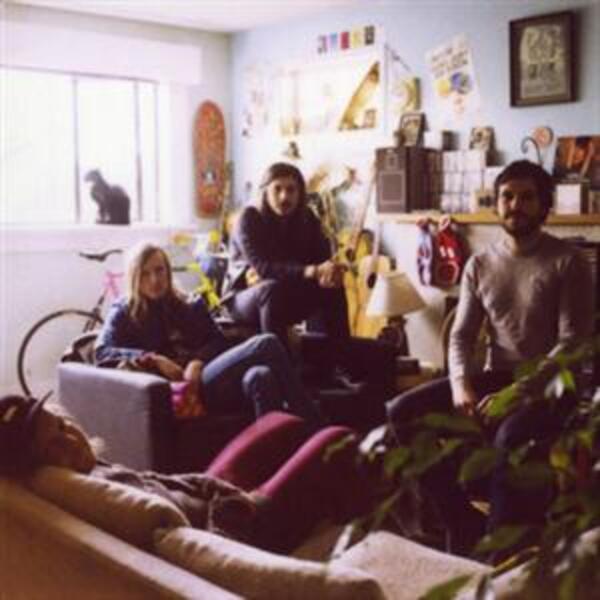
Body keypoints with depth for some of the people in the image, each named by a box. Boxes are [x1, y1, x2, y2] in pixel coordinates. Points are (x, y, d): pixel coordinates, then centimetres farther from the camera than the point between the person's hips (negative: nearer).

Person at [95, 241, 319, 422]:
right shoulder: (124, 314, 16)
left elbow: (218, 341, 14)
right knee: (266, 344, -26)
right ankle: (313, 428, -27)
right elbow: (103, 353, -1)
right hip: (192, 390, -5)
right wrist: (155, 360, -13)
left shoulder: (191, 306, 27)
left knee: (260, 377, -35)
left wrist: (198, 362, -9)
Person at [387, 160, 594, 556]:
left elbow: (573, 343, -12)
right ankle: (465, 525, -5)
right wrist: (461, 384, -15)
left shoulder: (568, 262, -4)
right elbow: (462, 335, 7)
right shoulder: (479, 264, 11)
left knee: (511, 435, -39)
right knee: (400, 412, -12)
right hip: (494, 376, 6)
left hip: (548, 384, -5)